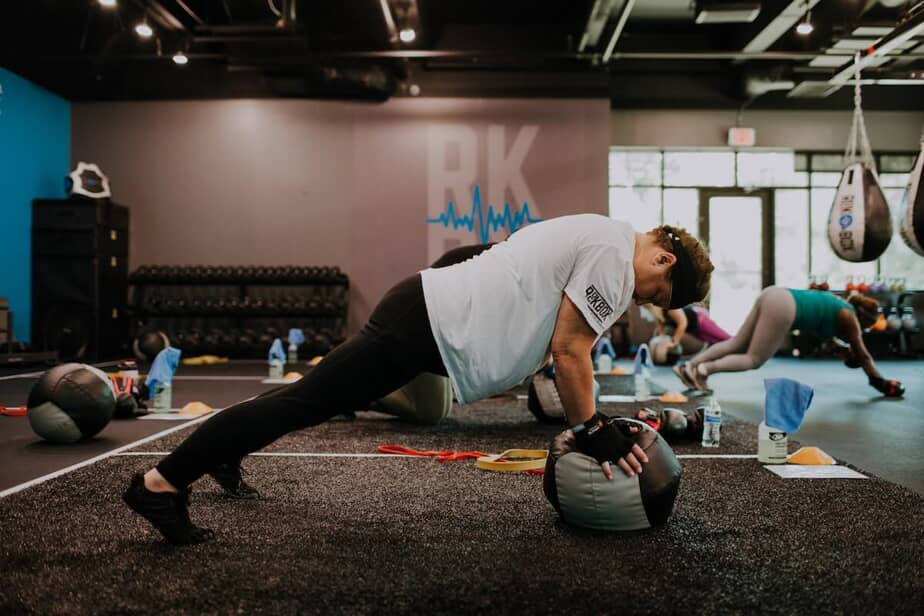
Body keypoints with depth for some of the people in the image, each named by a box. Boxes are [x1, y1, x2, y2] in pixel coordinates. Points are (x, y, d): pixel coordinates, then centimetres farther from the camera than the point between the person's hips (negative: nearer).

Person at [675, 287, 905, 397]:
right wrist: (880, 382, 26)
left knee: (736, 344, 8)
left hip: (774, 294, 8)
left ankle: (690, 365, -3)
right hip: (782, 307, -8)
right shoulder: (849, 317, 10)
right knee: (754, 359, -4)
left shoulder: (840, 304, 31)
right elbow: (862, 355, 17)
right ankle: (705, 369, -22)